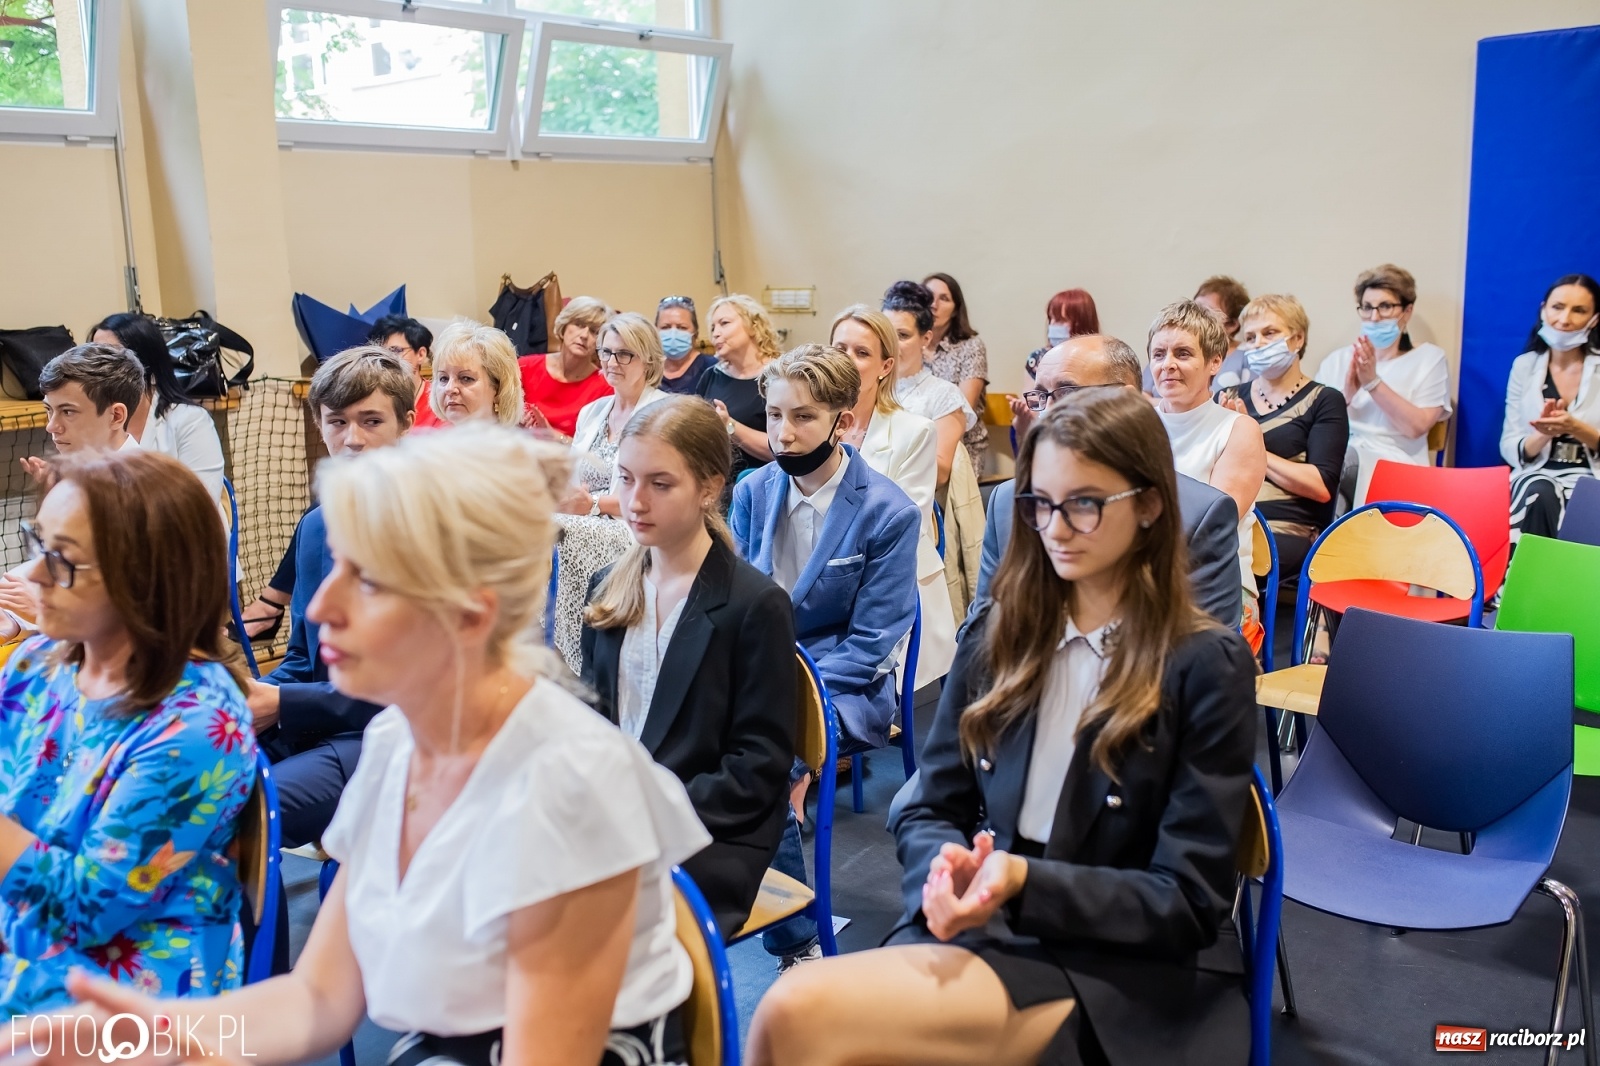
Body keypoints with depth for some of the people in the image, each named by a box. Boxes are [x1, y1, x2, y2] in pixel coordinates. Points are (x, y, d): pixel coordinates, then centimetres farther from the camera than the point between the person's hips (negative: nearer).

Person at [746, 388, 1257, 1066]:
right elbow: (928, 810, 10)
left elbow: (1189, 901, -7)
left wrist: (1023, 881, -21)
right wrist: (948, 869, -14)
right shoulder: (999, 633, 8)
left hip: (1125, 971, -4)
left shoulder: (1208, 667, -5)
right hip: (983, 928, 4)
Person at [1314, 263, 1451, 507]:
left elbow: (1416, 427, -5)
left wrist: (1373, 381, -10)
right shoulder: (1337, 360, 18)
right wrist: (1346, 396, -10)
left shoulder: (1429, 358, 11)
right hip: (1334, 458, 3)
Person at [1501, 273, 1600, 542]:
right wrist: (1544, 434, -16)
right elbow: (1509, 450, 3)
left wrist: (1576, 428, -17)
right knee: (1542, 494, -32)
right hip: (1536, 476, 2)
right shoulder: (1524, 366, 7)